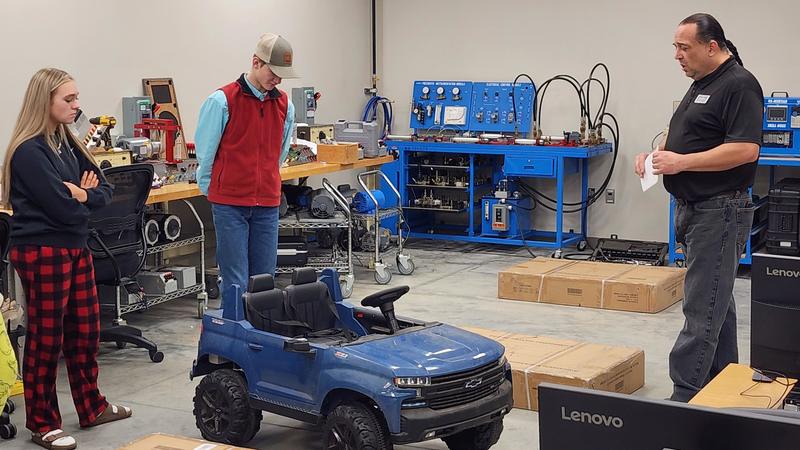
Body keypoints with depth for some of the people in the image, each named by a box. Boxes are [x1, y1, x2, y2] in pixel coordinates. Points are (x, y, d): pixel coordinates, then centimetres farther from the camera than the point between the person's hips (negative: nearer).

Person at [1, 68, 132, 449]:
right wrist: (82, 195, -2)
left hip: (75, 248, 9)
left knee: (85, 331, 16)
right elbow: (63, 208, -22)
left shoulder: (66, 142, 11)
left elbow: (103, 191, 8)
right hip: (42, 253, -8)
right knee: (46, 339, 1)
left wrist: (79, 194, -11)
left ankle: (92, 408, 31)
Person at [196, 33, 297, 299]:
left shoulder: (284, 105, 6)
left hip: (268, 204, 5)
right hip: (229, 204, -5)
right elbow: (205, 152, 0)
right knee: (235, 284, -3)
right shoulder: (222, 100, -9)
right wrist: (210, 189, 10)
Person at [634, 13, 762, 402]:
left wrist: (681, 162, -23)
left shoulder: (739, 85, -14)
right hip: (694, 209, 10)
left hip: (719, 212, -10)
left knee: (703, 309, -9)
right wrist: (656, 154, 5)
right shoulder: (700, 85, 16)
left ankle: (685, 396, -8)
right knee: (716, 301, 15)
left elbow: (746, 149, -23)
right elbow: (683, 136, 26)